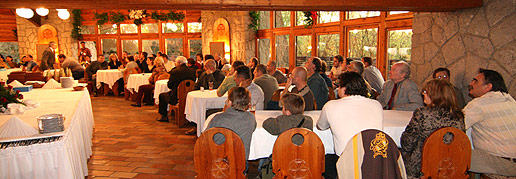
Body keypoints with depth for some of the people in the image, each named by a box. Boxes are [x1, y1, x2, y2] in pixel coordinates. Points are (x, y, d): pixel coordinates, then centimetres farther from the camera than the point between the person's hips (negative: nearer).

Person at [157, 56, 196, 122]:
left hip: (176, 99, -6)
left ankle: (163, 116, 29)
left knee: (162, 96, 22)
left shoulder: (174, 72, -15)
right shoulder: (192, 71, -2)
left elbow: (169, 86, -7)